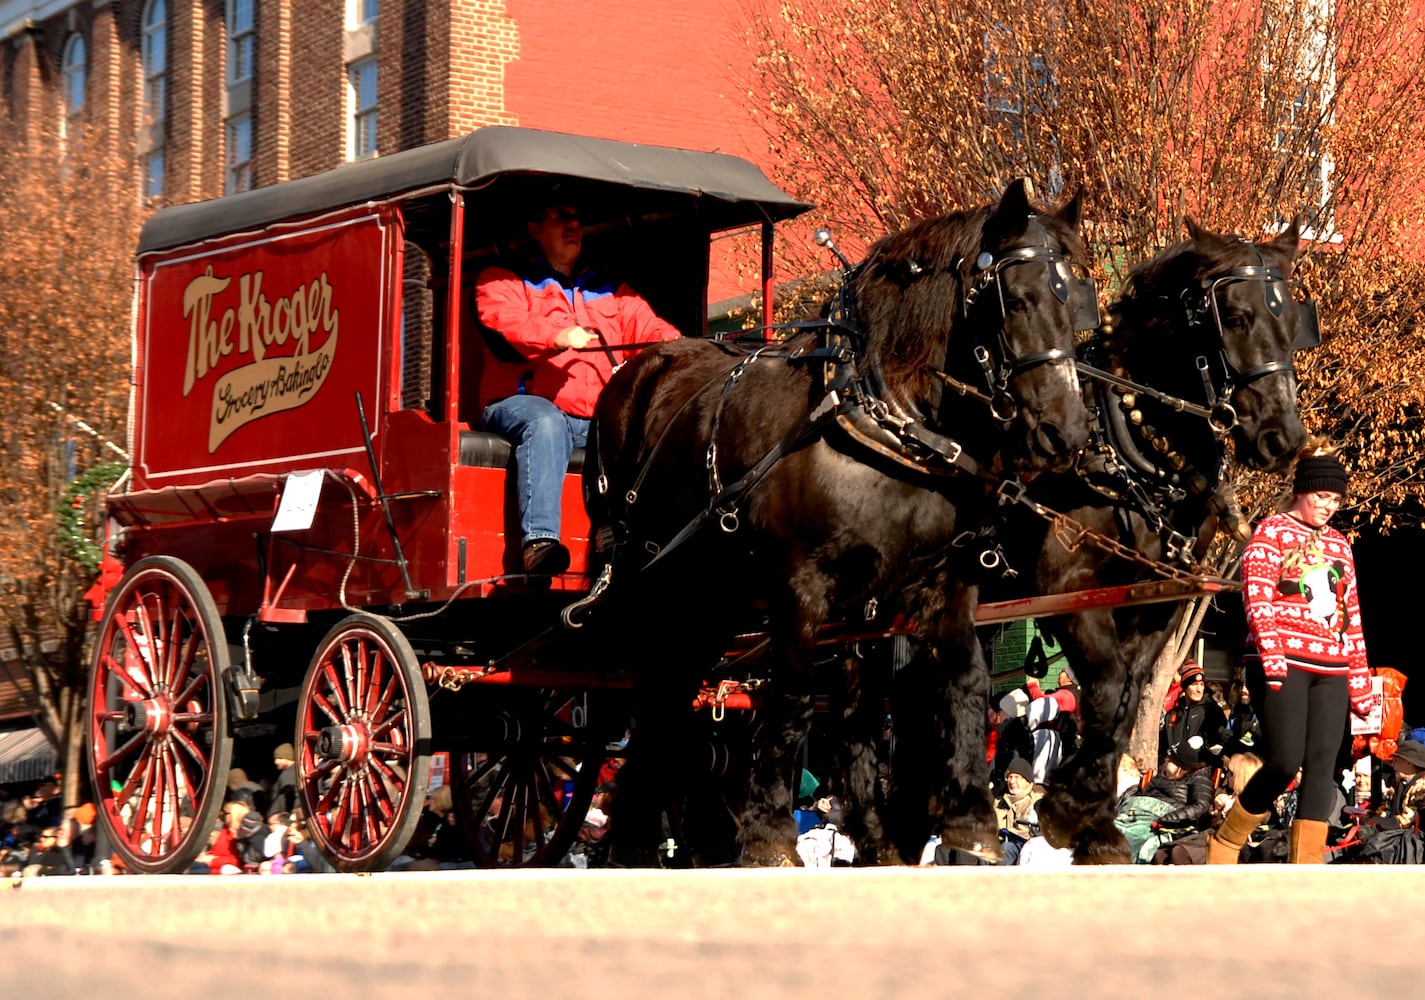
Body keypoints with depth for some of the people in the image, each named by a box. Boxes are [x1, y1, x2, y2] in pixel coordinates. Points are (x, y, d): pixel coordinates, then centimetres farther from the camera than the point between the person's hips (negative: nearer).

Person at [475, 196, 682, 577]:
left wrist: (675, 345, -13)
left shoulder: (611, 291, 29)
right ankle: (539, 540, -51)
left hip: (599, 417, 4)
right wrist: (559, 336, -28)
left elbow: (646, 327, 12)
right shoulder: (503, 281, 14)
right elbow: (506, 321, -8)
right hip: (522, 403, -4)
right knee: (545, 423, -39)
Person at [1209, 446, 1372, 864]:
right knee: (1285, 761, -14)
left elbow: (1352, 614, 22)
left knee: (1321, 764, -4)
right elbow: (1257, 595, -8)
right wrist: (1271, 651, -22)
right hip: (1282, 665, -6)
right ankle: (1225, 842, 6)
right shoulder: (1272, 531, 4)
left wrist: (1360, 679, 16)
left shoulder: (1339, 545, 20)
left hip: (1331, 672, 6)